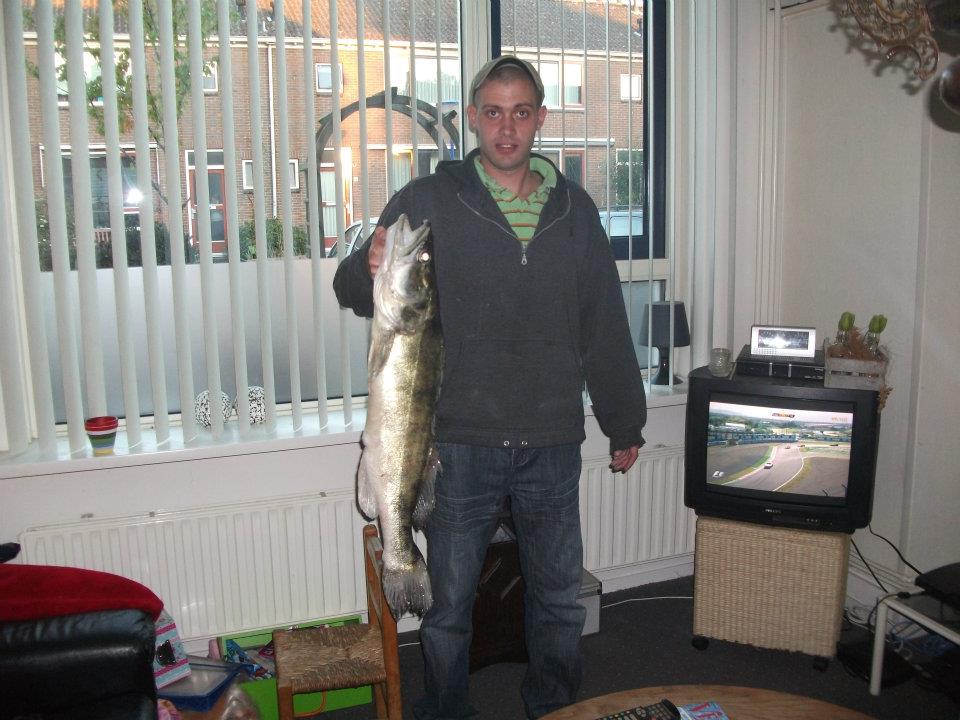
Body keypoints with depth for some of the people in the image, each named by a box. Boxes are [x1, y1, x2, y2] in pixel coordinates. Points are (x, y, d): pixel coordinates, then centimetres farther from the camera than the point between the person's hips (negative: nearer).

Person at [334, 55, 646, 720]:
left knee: (560, 601, 17)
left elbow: (606, 327, 12)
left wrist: (624, 423, 15)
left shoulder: (574, 209, 8)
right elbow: (355, 292, -5)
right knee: (448, 607, 10)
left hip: (552, 444, 3)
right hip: (460, 445, -2)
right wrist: (370, 267, -29)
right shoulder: (428, 202, -2)